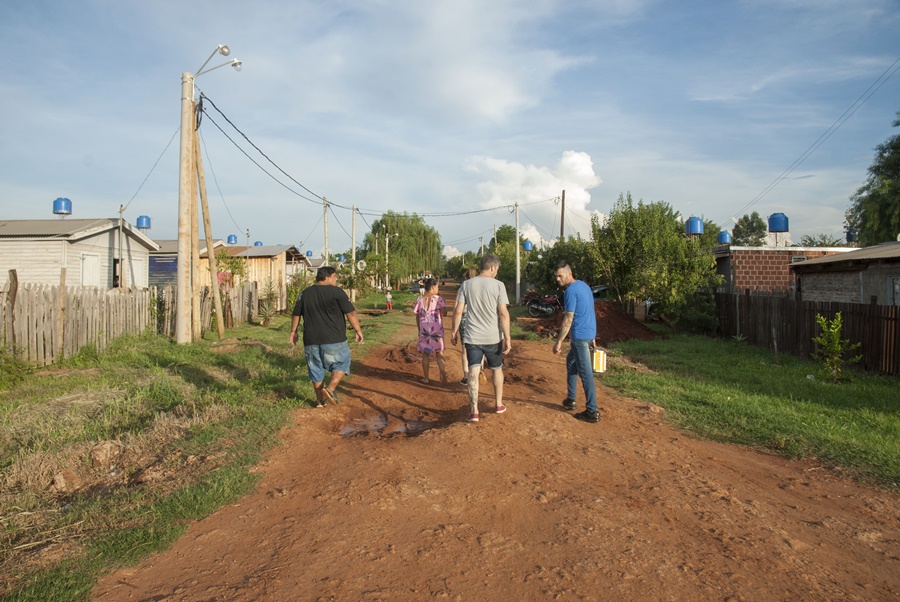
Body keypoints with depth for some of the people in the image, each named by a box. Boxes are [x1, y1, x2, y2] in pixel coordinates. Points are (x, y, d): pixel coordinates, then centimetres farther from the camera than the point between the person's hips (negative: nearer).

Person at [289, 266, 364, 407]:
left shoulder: (305, 293, 10)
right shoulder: (336, 291, -6)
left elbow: (296, 314, 16)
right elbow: (351, 313, -7)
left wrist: (293, 332, 27)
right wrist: (358, 331, 0)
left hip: (311, 340, 5)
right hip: (334, 339, -5)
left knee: (316, 368, 14)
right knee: (341, 364, 12)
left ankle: (320, 400, 20)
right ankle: (330, 388, -6)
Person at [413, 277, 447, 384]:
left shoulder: (419, 300, 1)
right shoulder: (438, 298, -7)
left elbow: (417, 316, 5)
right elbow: (444, 312, -16)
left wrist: (419, 329, 15)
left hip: (424, 330, 2)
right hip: (437, 330, -2)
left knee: (425, 354, 12)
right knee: (439, 352, 12)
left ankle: (426, 378, 17)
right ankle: (442, 372, -9)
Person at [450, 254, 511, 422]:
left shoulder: (466, 284, 0)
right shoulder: (498, 285, -8)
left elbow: (458, 311, -1)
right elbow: (503, 314, -13)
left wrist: (454, 331, 10)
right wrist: (507, 337, -9)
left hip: (472, 337, 1)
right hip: (493, 337, -1)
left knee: (473, 372, 0)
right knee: (497, 369, 19)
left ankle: (474, 411, -6)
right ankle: (498, 405, 31)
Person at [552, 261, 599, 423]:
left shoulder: (571, 291, -16)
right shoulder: (584, 285, 12)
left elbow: (568, 319, -19)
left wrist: (559, 342, -16)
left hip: (580, 336, -10)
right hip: (589, 332, 10)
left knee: (585, 372, -6)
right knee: (571, 361, 23)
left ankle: (592, 411, -2)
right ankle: (570, 399, 29)